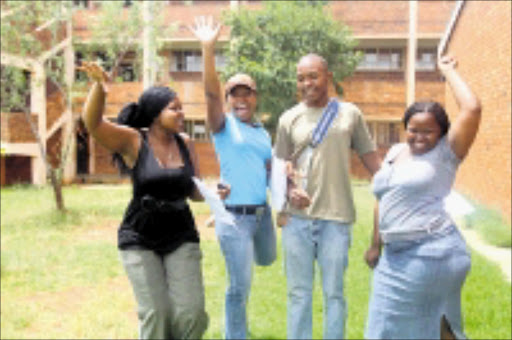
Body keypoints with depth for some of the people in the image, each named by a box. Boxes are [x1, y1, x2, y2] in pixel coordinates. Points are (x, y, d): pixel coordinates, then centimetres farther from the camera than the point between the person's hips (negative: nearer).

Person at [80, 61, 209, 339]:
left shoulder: (186, 144, 5)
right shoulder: (132, 141, -7)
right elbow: (92, 122, -22)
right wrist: (99, 87, -40)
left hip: (181, 237, 3)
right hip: (139, 240, -3)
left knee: (192, 313, -4)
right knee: (155, 314, -6)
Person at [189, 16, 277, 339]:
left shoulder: (263, 133, 12)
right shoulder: (223, 125, -5)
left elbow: (269, 170, 15)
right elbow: (211, 93, -21)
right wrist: (209, 49, -31)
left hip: (262, 212, 6)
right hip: (235, 217, -6)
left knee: (267, 259, 29)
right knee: (240, 286, 2)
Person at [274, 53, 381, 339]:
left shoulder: (350, 114, 5)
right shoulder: (289, 119, 7)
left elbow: (372, 160, 8)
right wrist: (289, 190, -12)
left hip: (336, 218, -1)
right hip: (297, 218, 1)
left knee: (334, 293, 7)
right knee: (299, 293, 10)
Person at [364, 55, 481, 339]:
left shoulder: (445, 154, -5)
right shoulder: (395, 152, 13)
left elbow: (472, 108, -19)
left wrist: (448, 70, -8)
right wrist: (376, 244, 20)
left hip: (432, 252, -7)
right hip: (396, 256, 7)